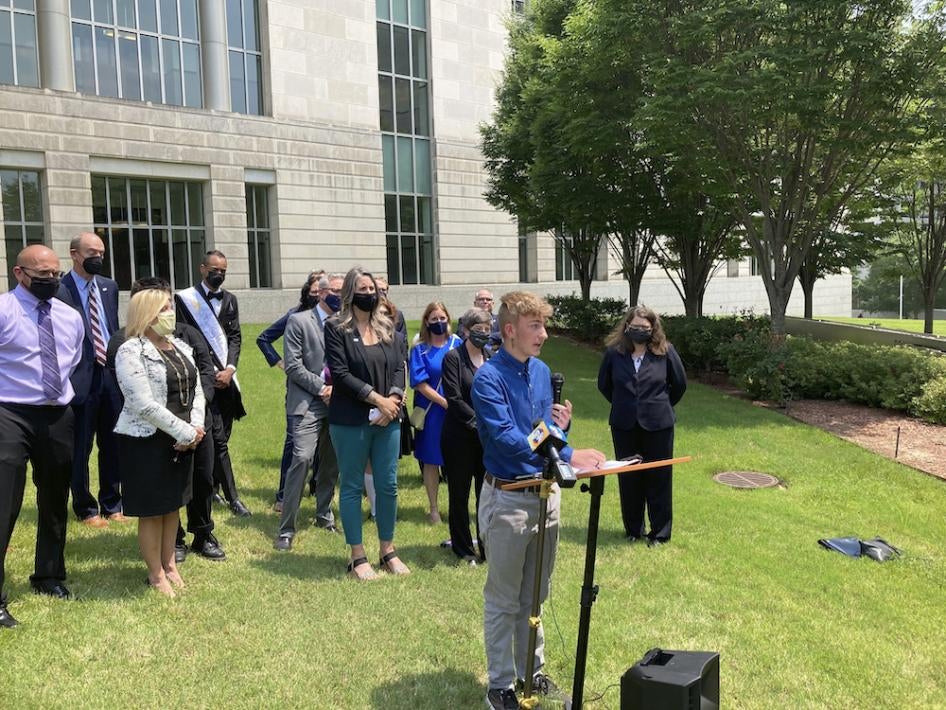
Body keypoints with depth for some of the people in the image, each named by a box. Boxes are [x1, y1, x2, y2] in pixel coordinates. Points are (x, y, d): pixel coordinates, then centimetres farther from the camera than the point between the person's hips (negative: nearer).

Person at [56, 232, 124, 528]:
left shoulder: (109, 286, 9)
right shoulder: (59, 290, -11)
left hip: (112, 374, 6)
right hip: (81, 378, -5)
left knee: (112, 445, 16)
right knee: (80, 449, 9)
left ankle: (111, 504, 31)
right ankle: (86, 509, 26)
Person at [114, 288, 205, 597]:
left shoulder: (181, 347, 8)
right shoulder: (131, 351, -14)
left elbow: (196, 390, 9)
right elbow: (144, 405, -22)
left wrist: (196, 428, -8)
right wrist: (185, 432, -18)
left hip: (183, 440, 7)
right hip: (147, 441, -7)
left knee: (173, 504, 17)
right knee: (152, 510, 5)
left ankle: (169, 563, 32)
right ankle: (156, 575, 20)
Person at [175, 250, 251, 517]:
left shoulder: (229, 299, 12)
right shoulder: (186, 298, -4)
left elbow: (235, 336, 8)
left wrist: (230, 369, -7)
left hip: (226, 377, 5)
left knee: (222, 436, 11)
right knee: (218, 438, -6)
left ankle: (212, 487, 26)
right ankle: (232, 497, -1)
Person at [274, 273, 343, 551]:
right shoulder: (299, 321, -2)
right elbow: (293, 366, -8)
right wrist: (322, 388, -12)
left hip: (337, 403, 5)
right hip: (308, 403, -5)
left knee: (331, 462, 11)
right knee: (302, 458, -16)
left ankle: (323, 514, 31)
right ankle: (286, 529, -9)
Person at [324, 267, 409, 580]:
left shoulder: (387, 327, 12)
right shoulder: (336, 328, -3)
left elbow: (399, 367, 8)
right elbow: (339, 373, -11)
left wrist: (393, 398, -10)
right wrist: (377, 398, -14)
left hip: (388, 419, 5)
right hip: (350, 421, -4)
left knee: (388, 485, 9)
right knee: (352, 486, 5)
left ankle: (388, 550, 24)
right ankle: (357, 557, 16)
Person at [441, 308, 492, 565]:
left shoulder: (492, 358, 8)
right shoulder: (453, 358, -6)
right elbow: (454, 398, -12)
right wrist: (478, 422, -16)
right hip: (460, 437, -4)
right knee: (459, 494, 8)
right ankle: (463, 549, 22)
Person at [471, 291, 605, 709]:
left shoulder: (542, 371, 6)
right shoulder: (489, 377, -17)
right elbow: (507, 438, -26)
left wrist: (560, 425, -7)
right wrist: (569, 456, -32)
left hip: (546, 493, 7)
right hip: (507, 498, -6)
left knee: (534, 596, 20)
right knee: (503, 600, 8)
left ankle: (531, 670, 36)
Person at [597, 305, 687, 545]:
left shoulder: (665, 351, -7)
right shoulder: (614, 352, -3)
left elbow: (680, 384, 6)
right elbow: (603, 384, 12)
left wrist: (662, 405, 10)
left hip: (658, 424, -2)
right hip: (624, 426, 2)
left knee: (659, 478, 6)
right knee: (628, 478, 10)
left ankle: (660, 533, 19)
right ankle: (633, 529, 25)